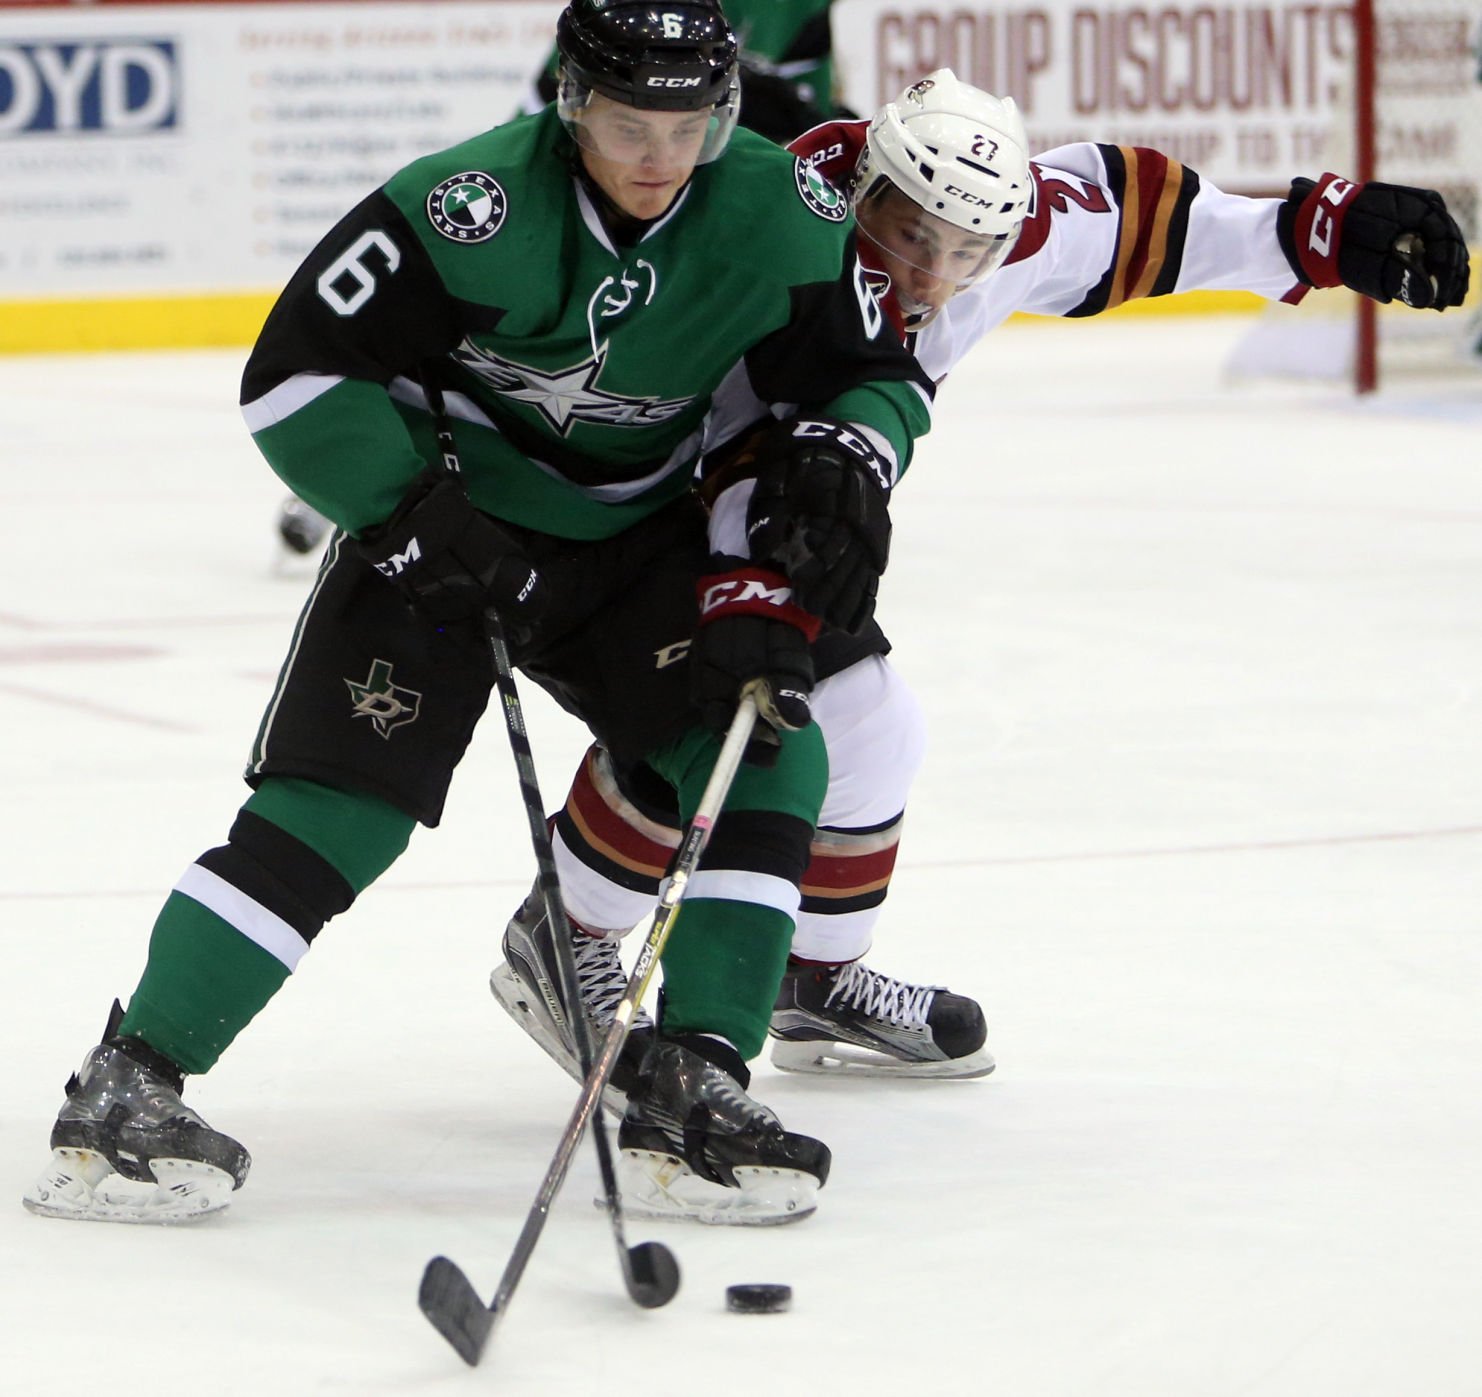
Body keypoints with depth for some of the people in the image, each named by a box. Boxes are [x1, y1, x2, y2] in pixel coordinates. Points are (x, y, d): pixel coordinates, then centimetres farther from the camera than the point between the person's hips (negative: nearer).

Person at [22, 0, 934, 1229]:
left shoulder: (782, 216, -14)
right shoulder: (473, 208, -27)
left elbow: (879, 375, -1)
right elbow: (297, 376, -22)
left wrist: (840, 456, -23)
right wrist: (421, 511, -26)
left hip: (642, 541, 4)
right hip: (446, 522, -4)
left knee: (767, 754, -13)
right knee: (339, 802, -15)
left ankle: (693, 1088, -9)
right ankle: (126, 1088, -10)